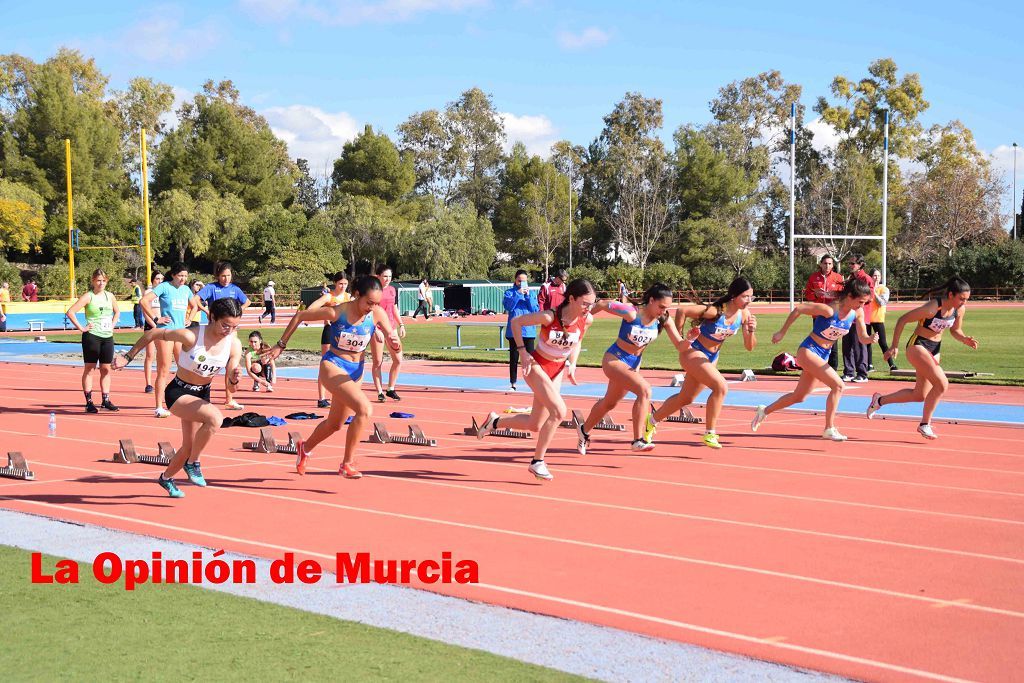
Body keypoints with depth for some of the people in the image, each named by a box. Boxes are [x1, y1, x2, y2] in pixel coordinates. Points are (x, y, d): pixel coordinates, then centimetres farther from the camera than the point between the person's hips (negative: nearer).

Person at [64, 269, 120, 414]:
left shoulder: (110, 296, 10)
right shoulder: (88, 296, -7)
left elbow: (117, 312, 28)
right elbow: (70, 312, -14)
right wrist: (81, 328, -14)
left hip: (108, 337, 5)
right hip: (92, 337, -5)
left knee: (106, 369, 8)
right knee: (89, 369, 1)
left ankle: (106, 400, 14)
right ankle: (89, 402, 4)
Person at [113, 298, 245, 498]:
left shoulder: (234, 344, -13)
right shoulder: (191, 336, -27)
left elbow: (231, 384, -9)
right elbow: (154, 334, -14)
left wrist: (235, 377, -33)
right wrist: (128, 357, -8)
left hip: (202, 394, 6)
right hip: (178, 392, -6)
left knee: (189, 446, 15)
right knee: (215, 418, -32)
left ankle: (166, 478, 45)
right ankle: (192, 463, -10)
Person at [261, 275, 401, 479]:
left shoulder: (377, 313, -13)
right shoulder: (337, 312, -21)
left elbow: (395, 346, -13)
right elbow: (300, 316, -8)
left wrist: (394, 342, -38)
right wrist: (281, 345, -3)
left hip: (356, 371, 5)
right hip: (333, 366, -5)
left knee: (334, 424, 20)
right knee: (365, 410, -27)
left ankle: (306, 447, 51)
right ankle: (347, 464, -15)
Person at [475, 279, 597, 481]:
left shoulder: (586, 320, -11)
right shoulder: (549, 317, -26)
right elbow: (516, 322, -13)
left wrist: (572, 363, -3)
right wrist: (523, 352, -17)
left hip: (557, 371, 6)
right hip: (536, 366, -6)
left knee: (535, 425, 8)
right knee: (559, 411, -24)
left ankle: (494, 422, 34)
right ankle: (537, 462, -10)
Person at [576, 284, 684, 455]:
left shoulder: (664, 320, -11)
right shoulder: (632, 313, -26)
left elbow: (680, 345, -12)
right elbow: (602, 304, -17)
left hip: (634, 364, 7)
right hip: (615, 359, -7)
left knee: (610, 403, 23)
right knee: (644, 389, -29)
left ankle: (584, 430, 48)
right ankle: (638, 440, -27)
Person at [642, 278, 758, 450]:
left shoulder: (744, 314, -7)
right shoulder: (717, 311, -28)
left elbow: (749, 347, -3)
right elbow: (681, 311, -32)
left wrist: (751, 330, -24)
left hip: (711, 358, 8)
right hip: (693, 352, -8)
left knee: (685, 398, 19)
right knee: (721, 387, -26)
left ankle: (652, 421, 41)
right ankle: (709, 434, -14)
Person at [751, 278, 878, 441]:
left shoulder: (857, 312, -6)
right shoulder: (829, 310, -26)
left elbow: (862, 337, -1)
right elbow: (798, 308, -20)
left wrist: (871, 339, -26)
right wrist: (782, 333, -14)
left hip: (824, 355, 8)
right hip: (808, 350, -8)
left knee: (799, 396, 17)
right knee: (838, 385, -20)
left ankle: (765, 410, 36)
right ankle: (829, 429, -11)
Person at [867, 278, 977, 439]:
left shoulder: (960, 310, -5)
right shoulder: (932, 307, -26)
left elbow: (955, 330, 12)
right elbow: (903, 320, -19)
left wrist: (964, 340, -11)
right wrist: (894, 346, -17)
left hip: (935, 349, 8)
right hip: (917, 346, -8)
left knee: (920, 395, 11)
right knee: (941, 383, -22)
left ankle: (879, 400, 28)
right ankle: (925, 424, -9)